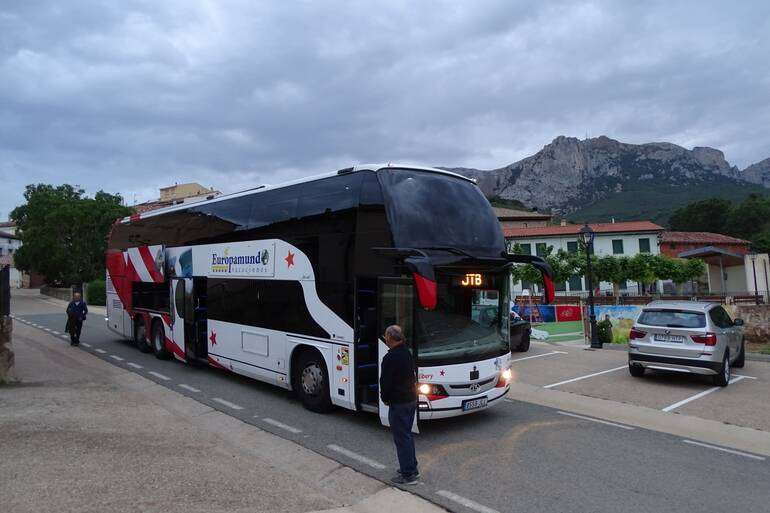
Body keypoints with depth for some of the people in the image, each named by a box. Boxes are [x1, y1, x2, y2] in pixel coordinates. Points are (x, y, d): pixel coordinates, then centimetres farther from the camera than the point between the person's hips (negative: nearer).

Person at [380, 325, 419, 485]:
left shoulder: (390, 358, -22)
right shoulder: (407, 353, 7)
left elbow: (385, 381, -18)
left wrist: (384, 398, 1)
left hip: (398, 403, -9)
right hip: (412, 399, 9)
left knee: (401, 438, 1)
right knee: (407, 435, 20)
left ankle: (408, 475, 8)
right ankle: (412, 468, 30)